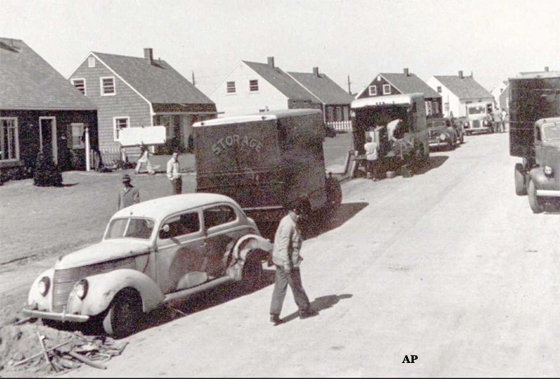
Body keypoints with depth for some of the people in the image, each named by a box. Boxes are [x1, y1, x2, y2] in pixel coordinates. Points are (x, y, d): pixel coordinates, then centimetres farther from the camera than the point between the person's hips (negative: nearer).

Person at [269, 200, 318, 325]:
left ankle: (274, 315, 11)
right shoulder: (288, 224, -21)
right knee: (296, 287, 8)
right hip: (288, 261, -10)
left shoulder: (288, 221, 11)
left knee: (279, 288, 10)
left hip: (280, 261, 10)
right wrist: (287, 264, -25)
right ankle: (304, 310, 24)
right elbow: (284, 245, -24)